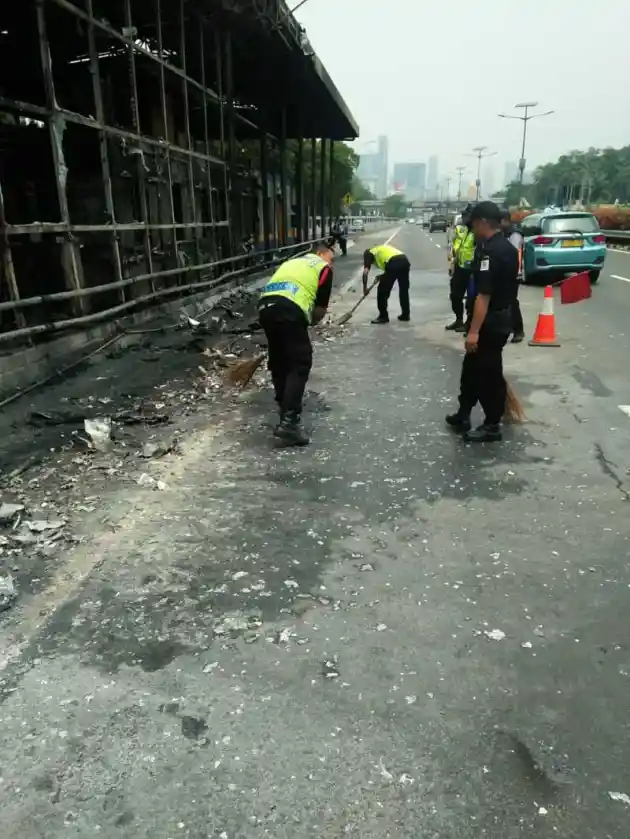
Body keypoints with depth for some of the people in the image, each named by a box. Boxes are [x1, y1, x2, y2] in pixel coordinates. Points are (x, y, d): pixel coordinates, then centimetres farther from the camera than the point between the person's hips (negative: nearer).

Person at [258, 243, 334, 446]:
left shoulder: (292, 262, 34)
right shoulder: (323, 268, 16)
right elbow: (321, 308, 11)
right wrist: (312, 321, 31)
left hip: (265, 307, 7)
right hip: (289, 311, -7)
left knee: (278, 361, 21)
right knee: (300, 364, -2)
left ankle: (285, 406, 35)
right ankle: (288, 422, -12)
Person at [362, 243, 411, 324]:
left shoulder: (369, 253, 19)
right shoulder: (383, 248, 38)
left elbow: (365, 272, 4)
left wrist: (365, 287, 13)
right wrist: (382, 277, 35)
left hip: (393, 264, -7)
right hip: (405, 261, 7)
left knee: (382, 291, 9)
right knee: (404, 290, 22)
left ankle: (383, 316, 14)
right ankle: (406, 315, 28)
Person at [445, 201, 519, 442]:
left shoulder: (491, 251, -21)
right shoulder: (509, 248, 11)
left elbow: (484, 295, -26)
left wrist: (474, 331, -26)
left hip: (490, 322, -10)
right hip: (502, 318, 10)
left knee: (488, 374, 1)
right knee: (472, 367, 18)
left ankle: (492, 426, 13)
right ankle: (463, 415, 28)